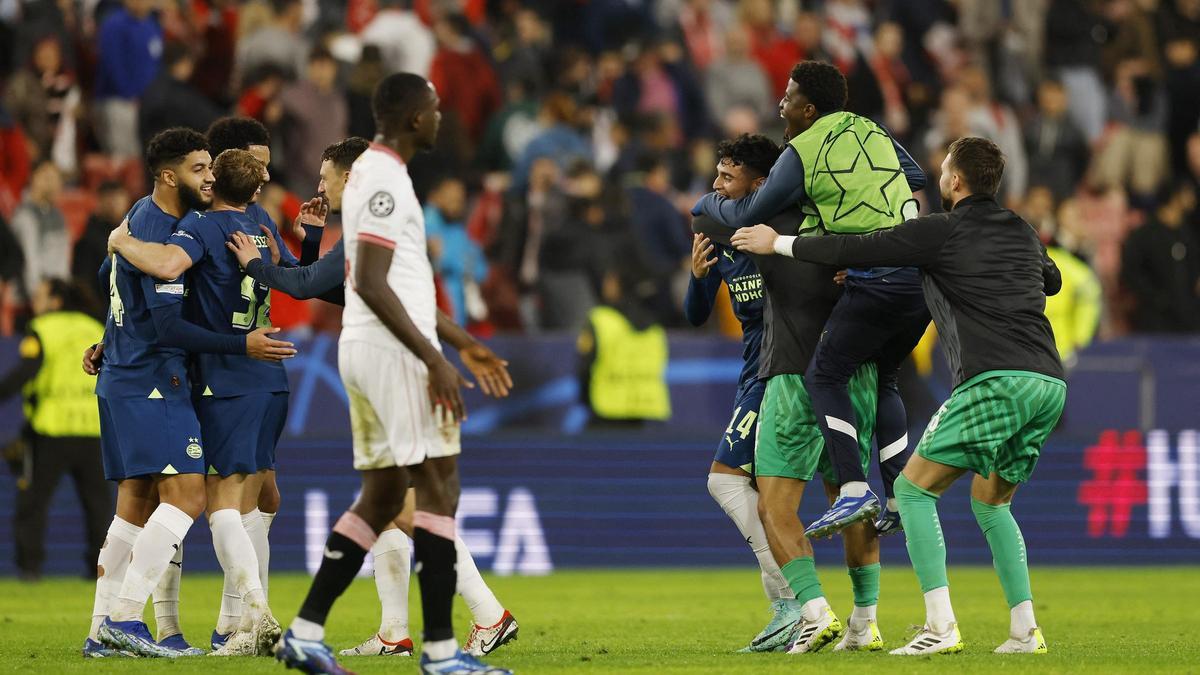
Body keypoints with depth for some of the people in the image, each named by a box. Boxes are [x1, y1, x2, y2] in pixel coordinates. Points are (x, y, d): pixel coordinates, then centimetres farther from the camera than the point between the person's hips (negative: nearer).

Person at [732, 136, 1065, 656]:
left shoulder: (939, 232, 2)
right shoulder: (1023, 233, 21)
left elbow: (853, 251, 4)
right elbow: (1052, 280, 42)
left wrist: (778, 243, 17)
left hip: (996, 380, -7)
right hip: (1050, 383, 7)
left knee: (914, 488, 1)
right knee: (991, 502, 22)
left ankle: (941, 626, -11)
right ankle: (1024, 629, 11)